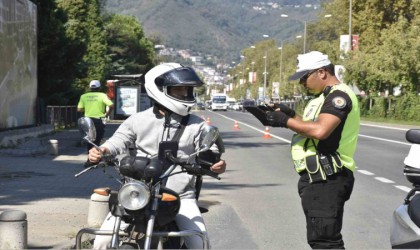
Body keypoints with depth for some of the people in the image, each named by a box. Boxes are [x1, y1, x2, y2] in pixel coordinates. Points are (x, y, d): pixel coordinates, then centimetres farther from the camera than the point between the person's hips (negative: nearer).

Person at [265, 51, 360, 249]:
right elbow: (309, 128, 19)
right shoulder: (324, 96, 20)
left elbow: (320, 130, -27)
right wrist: (290, 114, 4)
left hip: (326, 180, -11)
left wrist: (286, 121, -16)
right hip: (317, 177, 11)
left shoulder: (339, 95, -13)